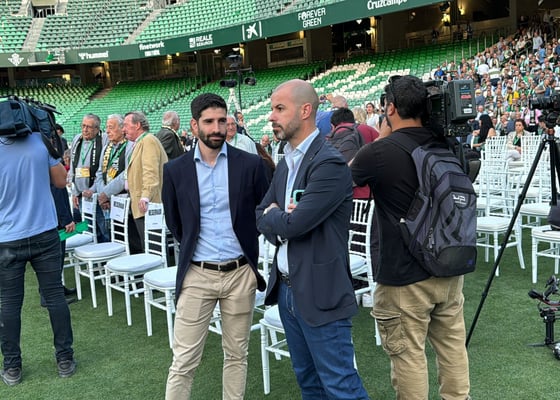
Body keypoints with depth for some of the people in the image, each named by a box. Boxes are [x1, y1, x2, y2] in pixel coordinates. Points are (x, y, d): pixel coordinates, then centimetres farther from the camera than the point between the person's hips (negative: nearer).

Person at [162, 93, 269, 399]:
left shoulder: (250, 164, -4)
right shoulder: (175, 170, -1)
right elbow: (174, 222, 11)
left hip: (241, 273, 1)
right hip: (197, 274, 0)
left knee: (237, 355, 14)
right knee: (183, 361, 3)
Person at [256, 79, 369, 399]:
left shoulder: (330, 164, -18)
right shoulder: (286, 163, 11)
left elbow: (294, 223, -24)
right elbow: (262, 216, 11)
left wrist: (274, 215, -3)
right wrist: (280, 222, -10)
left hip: (320, 294, -8)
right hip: (285, 288, 9)